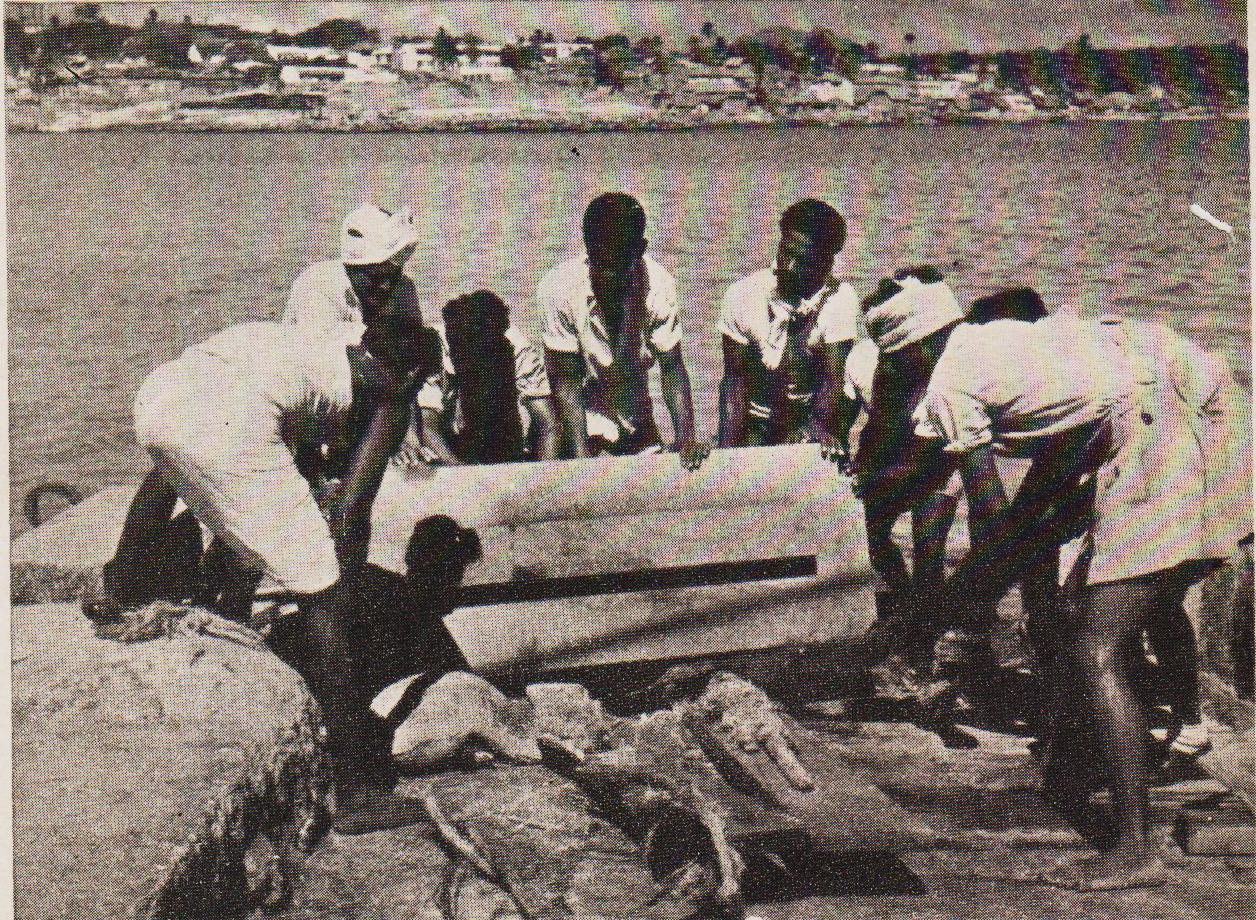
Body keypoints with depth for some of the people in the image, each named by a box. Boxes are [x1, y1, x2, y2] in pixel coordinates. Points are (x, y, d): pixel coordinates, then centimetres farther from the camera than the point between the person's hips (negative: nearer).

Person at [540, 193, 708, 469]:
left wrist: (686, 437, -24)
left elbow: (672, 367, -11)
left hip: (635, 414, 3)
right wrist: (581, 457, -26)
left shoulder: (658, 284, -18)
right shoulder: (559, 288, -24)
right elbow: (566, 380, -19)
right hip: (584, 417, -2)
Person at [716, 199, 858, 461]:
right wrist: (728, 449, -18)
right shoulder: (742, 296, -11)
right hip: (755, 419, 1)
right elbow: (735, 378, -9)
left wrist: (820, 426, -39)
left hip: (812, 417, -1)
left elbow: (834, 376, -19)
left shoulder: (841, 300, -15)